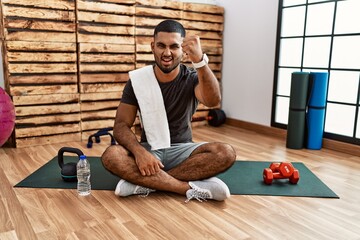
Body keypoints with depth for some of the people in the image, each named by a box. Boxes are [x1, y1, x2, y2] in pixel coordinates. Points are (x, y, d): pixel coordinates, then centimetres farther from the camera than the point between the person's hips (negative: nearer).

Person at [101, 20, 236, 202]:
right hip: (149, 149, 1)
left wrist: (200, 61, -47)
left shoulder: (192, 78, -7)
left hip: (182, 150, 0)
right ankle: (192, 188, -28)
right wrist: (139, 151, -29)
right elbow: (121, 125, -9)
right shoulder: (138, 80, -4)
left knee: (226, 153, -27)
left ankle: (144, 182, -24)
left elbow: (213, 101, -30)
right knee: (111, 156, -29)